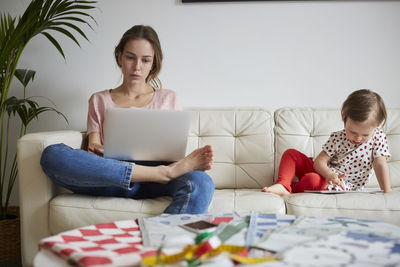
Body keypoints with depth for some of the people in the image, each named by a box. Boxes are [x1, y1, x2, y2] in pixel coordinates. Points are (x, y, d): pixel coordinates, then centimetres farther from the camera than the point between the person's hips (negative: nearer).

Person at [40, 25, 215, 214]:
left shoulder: (168, 98, 23)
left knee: (201, 183, -35)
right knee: (52, 154, -30)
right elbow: (93, 146, 12)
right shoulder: (99, 101, 22)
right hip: (111, 180, 1)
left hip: (155, 184, 0)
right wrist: (96, 149, -13)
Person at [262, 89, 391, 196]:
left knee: (313, 179, -36)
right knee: (291, 153, -6)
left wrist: (387, 192, -24)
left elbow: (380, 165, -13)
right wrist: (329, 174, -31)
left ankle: (289, 188, -10)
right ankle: (282, 184, -27)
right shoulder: (337, 138, -5)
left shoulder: (378, 138, -9)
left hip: (340, 186, -4)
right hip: (325, 173, 5)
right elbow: (320, 161, -10)